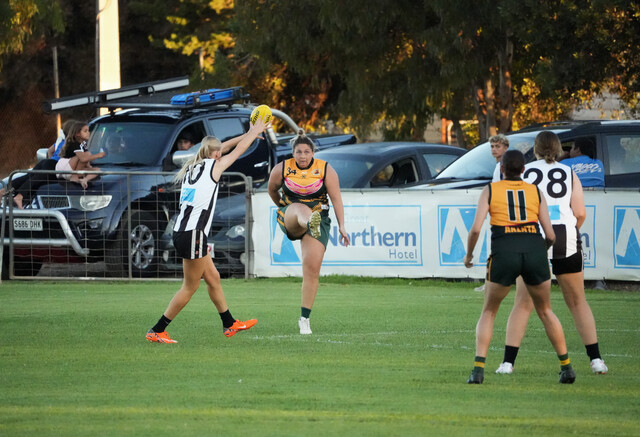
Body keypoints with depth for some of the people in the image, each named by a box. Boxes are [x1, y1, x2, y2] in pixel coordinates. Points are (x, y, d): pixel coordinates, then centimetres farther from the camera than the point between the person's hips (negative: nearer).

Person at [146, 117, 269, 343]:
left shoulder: (193, 167, 16)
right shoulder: (213, 166, -3)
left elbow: (220, 147, 30)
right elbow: (239, 149, 11)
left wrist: (247, 133, 36)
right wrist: (255, 131, 27)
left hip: (182, 232, 9)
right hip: (192, 236, -9)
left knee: (213, 279, 18)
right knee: (190, 288, -2)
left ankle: (230, 324, 28)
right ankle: (157, 331, -3)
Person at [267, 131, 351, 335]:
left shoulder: (325, 170, -4)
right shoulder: (281, 169, -2)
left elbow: (336, 198, -3)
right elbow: (272, 189, 16)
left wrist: (341, 226, -10)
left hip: (319, 216, 0)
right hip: (289, 220, 0)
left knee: (312, 268, -11)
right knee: (301, 209, -39)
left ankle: (304, 318, -3)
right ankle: (310, 225, -79)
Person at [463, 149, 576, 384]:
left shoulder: (490, 190, 11)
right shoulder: (535, 192, 15)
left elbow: (476, 228, -1)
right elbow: (550, 235, 10)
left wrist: (468, 254, 16)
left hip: (504, 253, -1)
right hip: (534, 251, 1)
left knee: (488, 312, 15)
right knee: (545, 311, 21)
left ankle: (478, 370, 0)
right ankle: (566, 367, 16)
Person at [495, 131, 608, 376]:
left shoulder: (523, 172, 6)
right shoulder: (569, 174, 9)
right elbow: (580, 213, 2)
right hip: (566, 241, 1)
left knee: (522, 304, 4)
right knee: (578, 302, 12)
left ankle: (508, 362, -5)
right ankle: (596, 359, 8)